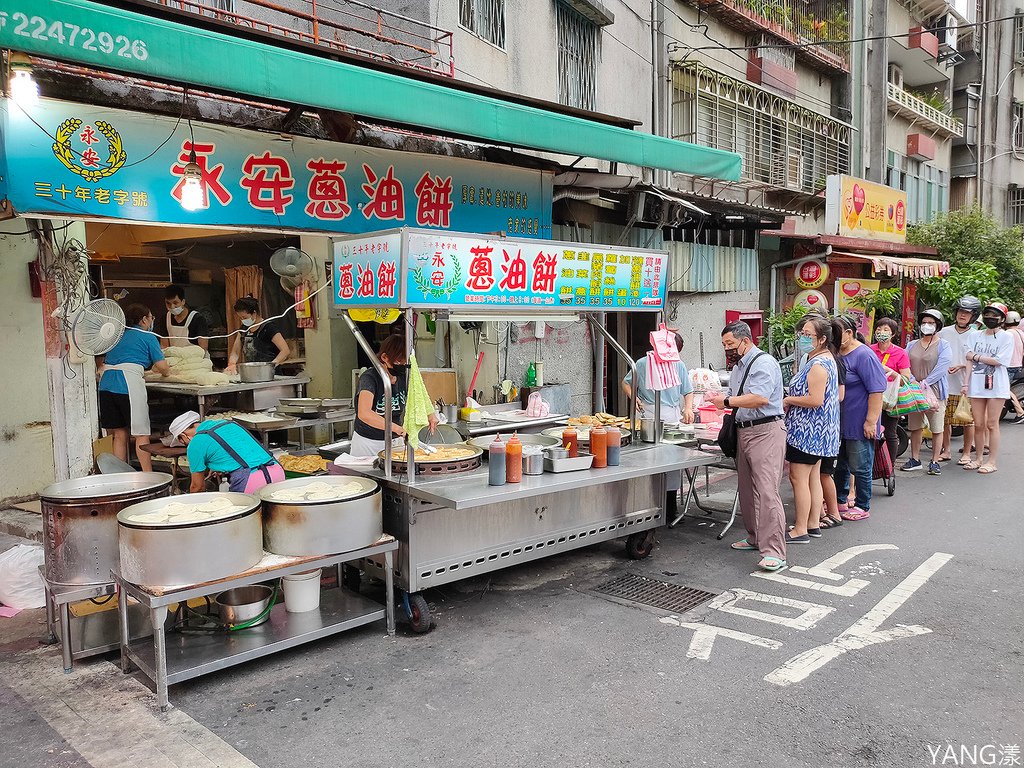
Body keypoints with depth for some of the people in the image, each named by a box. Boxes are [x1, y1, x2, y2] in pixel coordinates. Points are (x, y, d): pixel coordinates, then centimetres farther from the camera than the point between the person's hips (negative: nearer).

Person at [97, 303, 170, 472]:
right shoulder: (147, 337, 9)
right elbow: (163, 367, 2)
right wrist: (165, 372, 26)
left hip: (106, 384, 6)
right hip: (128, 384, -6)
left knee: (119, 434, 12)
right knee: (141, 434, 0)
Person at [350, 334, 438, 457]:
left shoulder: (403, 377, -2)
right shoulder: (369, 378, -21)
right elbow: (363, 413, -38)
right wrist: (397, 428, -46)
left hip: (395, 441, 5)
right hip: (368, 443, -5)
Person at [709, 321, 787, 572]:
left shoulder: (764, 363, -12)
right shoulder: (738, 366, 19)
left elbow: (759, 398, -24)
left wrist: (727, 401, -13)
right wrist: (722, 399, 5)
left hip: (765, 432, -10)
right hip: (744, 431, 10)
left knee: (766, 492, -15)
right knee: (747, 490, 14)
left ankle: (774, 553, -16)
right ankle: (755, 537, 27)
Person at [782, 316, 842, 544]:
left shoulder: (818, 365, -19)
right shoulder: (826, 360, 14)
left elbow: (815, 400, -27)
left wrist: (788, 400, -13)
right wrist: (791, 399, 11)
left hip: (809, 430, -11)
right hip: (817, 431, 11)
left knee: (798, 477, -6)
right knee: (813, 477, 15)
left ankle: (800, 530, -1)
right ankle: (813, 524, 22)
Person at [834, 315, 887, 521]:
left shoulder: (864, 355, -16)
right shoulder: (837, 355, 10)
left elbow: (876, 391, -20)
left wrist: (871, 421, -22)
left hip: (859, 425, -8)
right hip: (840, 423, 8)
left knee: (860, 467, 3)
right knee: (840, 464, 18)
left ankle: (862, 506, 17)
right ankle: (840, 501, 31)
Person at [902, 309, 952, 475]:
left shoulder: (943, 345, 1)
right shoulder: (912, 345, 14)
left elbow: (942, 367, -12)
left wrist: (925, 382, -21)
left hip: (935, 391, -4)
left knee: (937, 428, 0)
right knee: (915, 427, 11)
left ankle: (935, 462, 8)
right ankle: (915, 459, 20)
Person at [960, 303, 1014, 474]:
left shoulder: (1006, 337, 0)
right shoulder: (974, 336, 11)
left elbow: (999, 361, -11)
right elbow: (969, 361, 6)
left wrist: (976, 356, -5)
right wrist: (965, 383, 0)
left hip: (996, 385, -3)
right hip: (977, 384, 3)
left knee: (992, 424, -2)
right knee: (978, 424, 7)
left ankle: (992, 461, 5)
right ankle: (978, 459, 18)